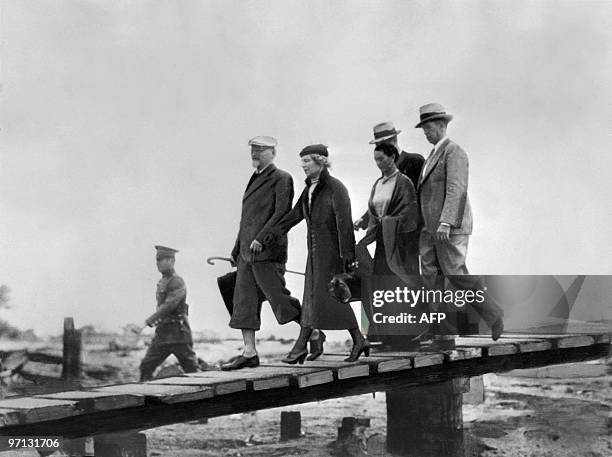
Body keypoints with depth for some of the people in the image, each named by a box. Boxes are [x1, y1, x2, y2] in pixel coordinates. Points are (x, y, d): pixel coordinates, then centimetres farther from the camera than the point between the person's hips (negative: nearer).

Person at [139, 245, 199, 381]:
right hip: (162, 332, 8)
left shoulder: (177, 282, -13)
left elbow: (168, 306, -23)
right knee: (146, 366, 0)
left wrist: (147, 322, -25)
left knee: (191, 369, -2)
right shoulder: (163, 281, 15)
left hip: (178, 334, -8)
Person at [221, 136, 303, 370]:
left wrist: (261, 238, -21)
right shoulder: (255, 179, 20)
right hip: (247, 253, 8)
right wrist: (237, 248, 18)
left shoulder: (281, 179, -4)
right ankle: (249, 353, 3)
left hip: (268, 251, -8)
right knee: (244, 301, 3)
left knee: (277, 297, -6)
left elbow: (283, 213, -14)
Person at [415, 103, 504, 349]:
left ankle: (492, 314, 13)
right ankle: (445, 336, -2)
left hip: (451, 227, -9)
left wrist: (445, 223, -32)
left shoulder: (454, 152, -10)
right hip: (431, 229, 9)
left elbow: (456, 190, -22)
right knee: (431, 278, -1)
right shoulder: (433, 155, 20)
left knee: (456, 275, -8)